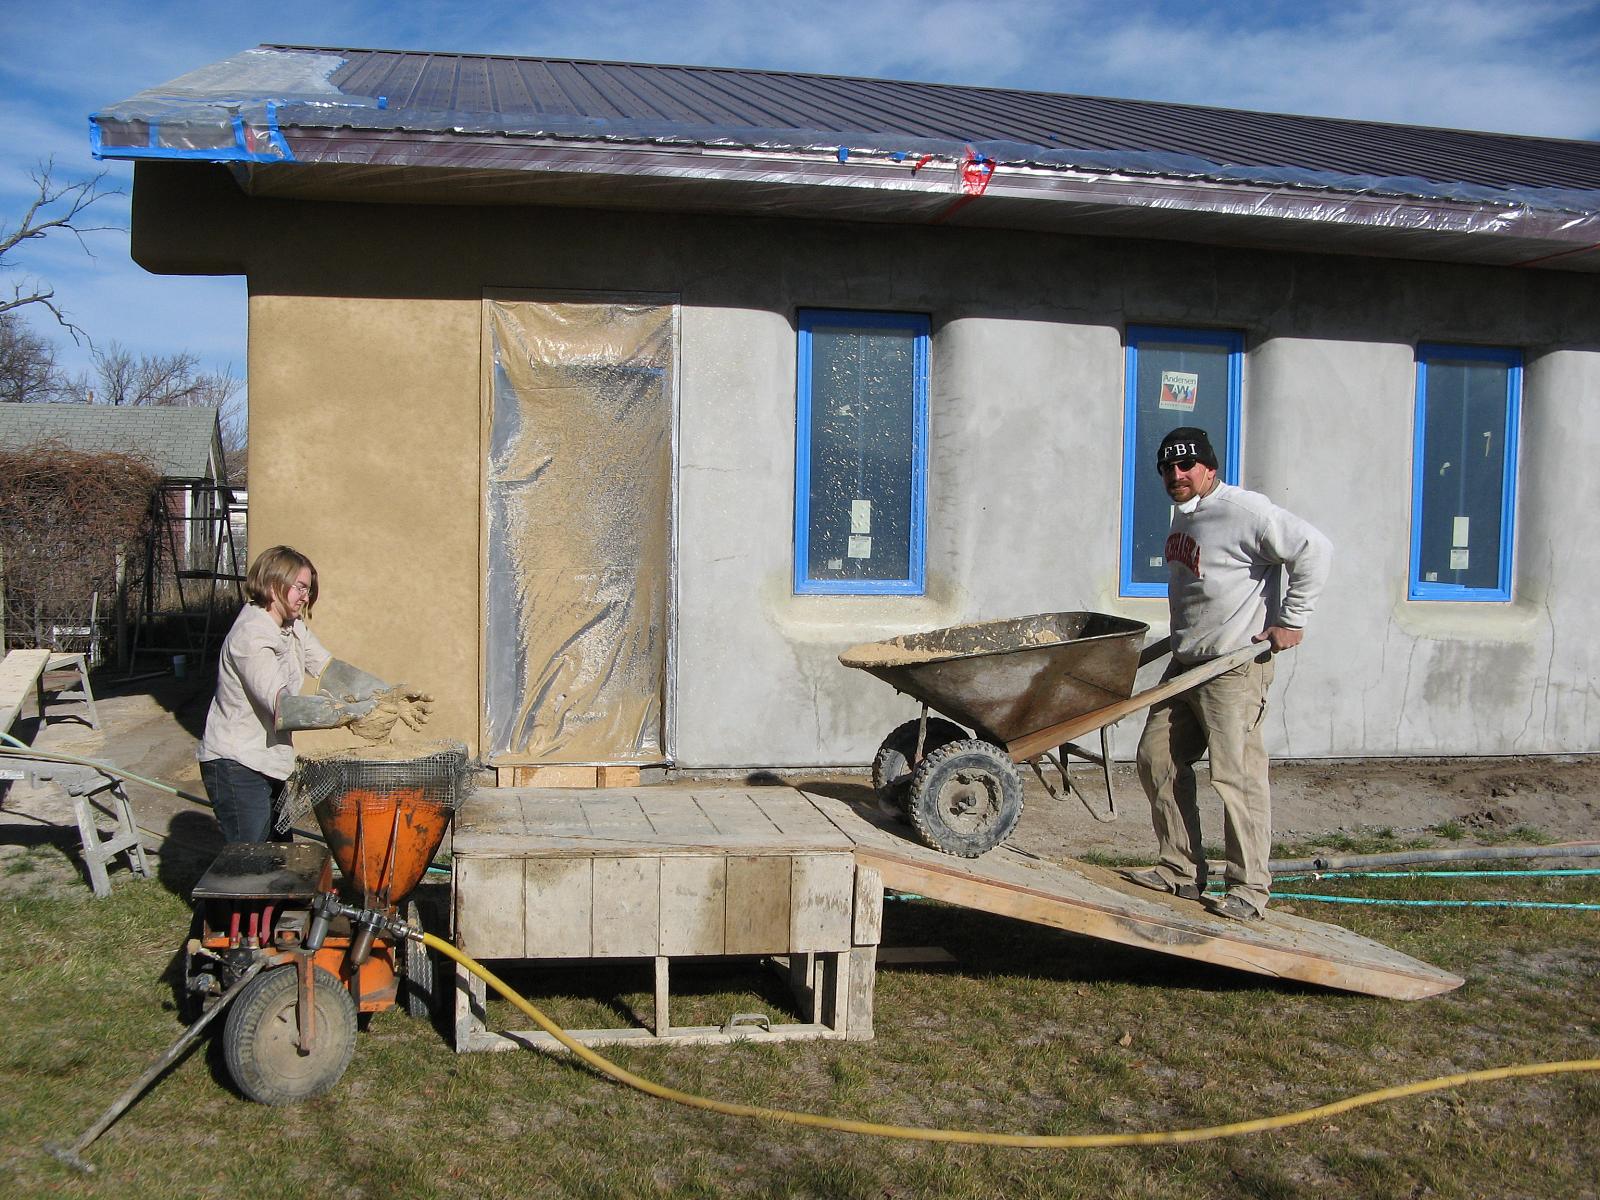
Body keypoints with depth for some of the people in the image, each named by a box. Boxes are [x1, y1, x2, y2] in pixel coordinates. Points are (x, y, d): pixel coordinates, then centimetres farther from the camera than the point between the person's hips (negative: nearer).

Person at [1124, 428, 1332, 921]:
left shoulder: (1244, 510, -14)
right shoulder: (1183, 515, 15)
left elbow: (1314, 550, -18)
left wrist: (1291, 621, -15)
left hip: (1235, 665, -10)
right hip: (1185, 663, 10)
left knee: (1236, 773, -8)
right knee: (1157, 759, 8)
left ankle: (1249, 888, 2)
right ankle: (1180, 871, 18)